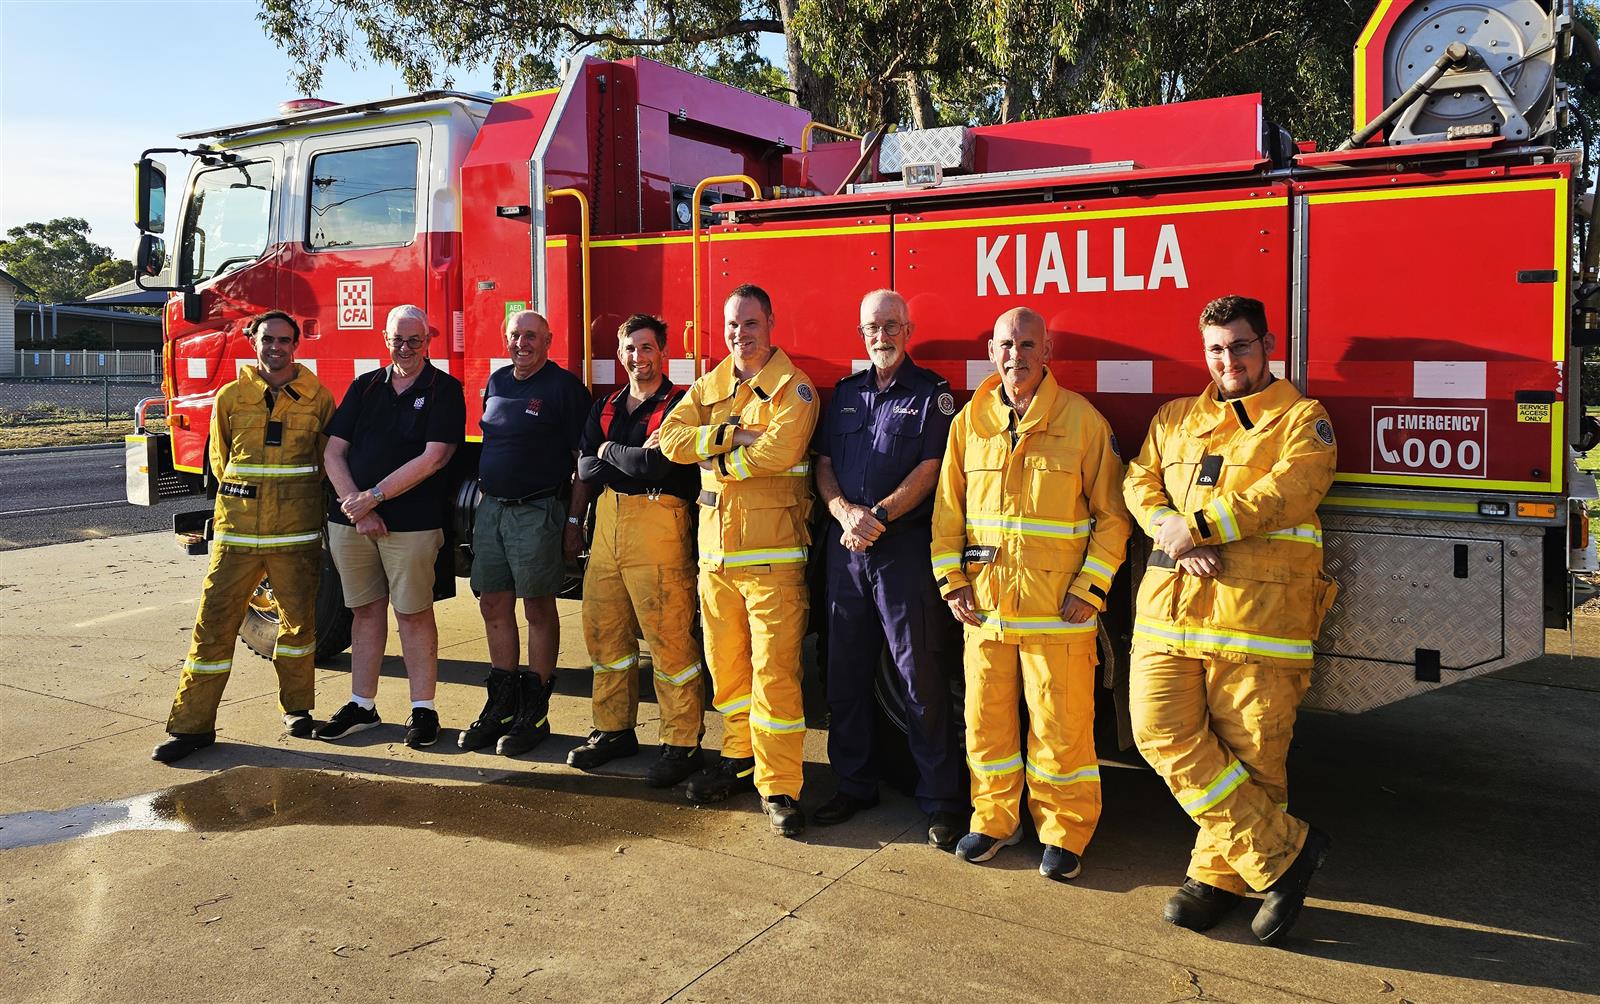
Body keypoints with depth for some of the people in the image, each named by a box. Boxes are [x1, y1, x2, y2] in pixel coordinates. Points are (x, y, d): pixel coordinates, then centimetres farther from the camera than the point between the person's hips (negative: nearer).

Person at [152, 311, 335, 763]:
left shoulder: (317, 398, 3)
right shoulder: (230, 397, 6)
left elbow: (329, 459, 11)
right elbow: (220, 460, 15)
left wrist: (296, 499, 9)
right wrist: (244, 499, 11)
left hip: (296, 534, 0)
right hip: (237, 532, 1)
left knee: (299, 620, 9)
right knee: (214, 622, -1)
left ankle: (296, 707, 28)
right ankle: (191, 724, 6)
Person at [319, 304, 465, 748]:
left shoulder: (444, 390, -1)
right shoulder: (364, 387, 12)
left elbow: (432, 459, -11)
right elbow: (334, 452, 8)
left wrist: (374, 497, -12)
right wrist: (356, 506, -6)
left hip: (412, 522, -4)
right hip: (350, 520, 4)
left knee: (414, 612, 0)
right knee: (365, 610, 11)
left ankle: (423, 710, 10)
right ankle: (362, 706, 21)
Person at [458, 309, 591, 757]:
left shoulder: (564, 386, -6)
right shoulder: (496, 382, 13)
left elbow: (584, 461, -9)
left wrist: (574, 521, -14)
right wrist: (483, 500, 14)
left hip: (537, 513, -7)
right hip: (490, 509, 7)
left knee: (539, 610, 0)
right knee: (494, 607, 10)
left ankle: (534, 714, 8)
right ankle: (501, 705, 22)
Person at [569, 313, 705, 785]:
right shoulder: (605, 407, 17)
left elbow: (657, 467, -16)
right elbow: (585, 469, 5)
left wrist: (610, 451, -2)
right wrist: (635, 457, -8)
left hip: (658, 527, -7)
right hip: (608, 524, 7)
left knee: (669, 639, -5)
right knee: (603, 631, 11)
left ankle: (682, 743, 4)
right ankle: (614, 731, 25)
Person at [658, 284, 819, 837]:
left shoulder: (793, 388, -5)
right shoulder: (708, 387, 14)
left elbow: (779, 451, -21)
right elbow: (671, 438, -1)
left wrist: (717, 458, -8)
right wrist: (730, 433, -14)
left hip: (771, 553, -6)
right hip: (715, 551, 6)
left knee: (774, 670, -7)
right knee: (726, 664, 15)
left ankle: (779, 787, 0)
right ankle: (739, 758, 31)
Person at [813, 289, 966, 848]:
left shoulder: (931, 393, 1)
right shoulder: (845, 393, 15)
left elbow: (930, 468, -8)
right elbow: (824, 463, 10)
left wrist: (878, 518, -16)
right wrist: (845, 512, -9)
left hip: (905, 548, -5)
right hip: (845, 548, 5)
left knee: (920, 676, -3)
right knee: (845, 672, 11)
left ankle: (941, 801, 7)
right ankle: (854, 785, 25)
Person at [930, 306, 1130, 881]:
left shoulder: (1083, 421, -2)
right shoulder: (969, 422, 8)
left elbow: (1111, 515, -1)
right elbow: (948, 508, 12)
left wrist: (1091, 588, -7)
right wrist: (951, 582, 5)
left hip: (1059, 606, -3)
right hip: (985, 602, 4)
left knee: (1061, 725, 2)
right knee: (986, 717, 11)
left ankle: (1064, 833, 19)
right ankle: (994, 820, 29)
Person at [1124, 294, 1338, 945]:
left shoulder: (1302, 420, 7)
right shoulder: (1174, 419, 22)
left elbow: (1287, 493, -10)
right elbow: (1140, 482, 11)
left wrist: (1198, 525, -14)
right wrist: (1172, 533, -9)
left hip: (1258, 615, -4)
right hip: (1169, 606, 4)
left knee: (1250, 754, -1)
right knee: (1162, 730, -7)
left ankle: (1221, 873, 17)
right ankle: (1281, 849, 3)